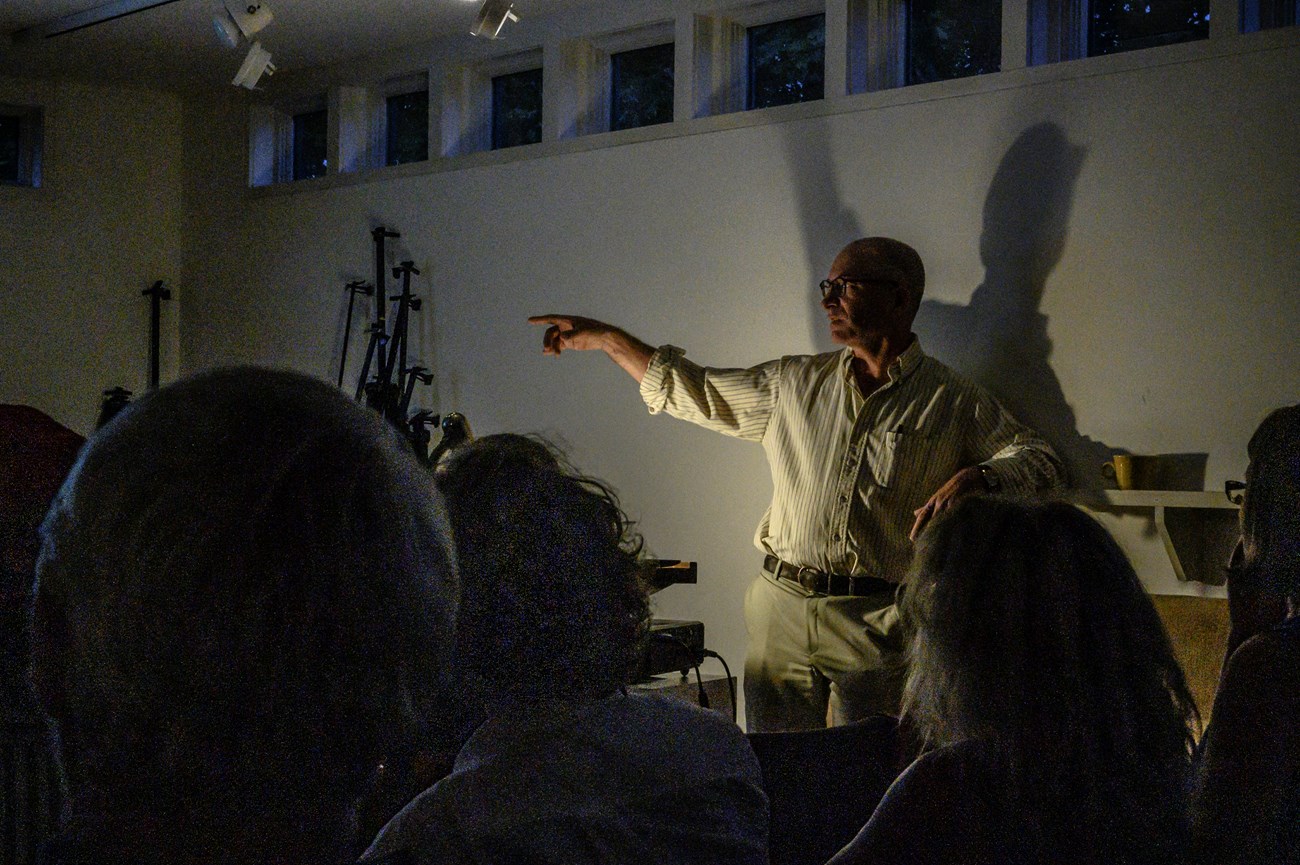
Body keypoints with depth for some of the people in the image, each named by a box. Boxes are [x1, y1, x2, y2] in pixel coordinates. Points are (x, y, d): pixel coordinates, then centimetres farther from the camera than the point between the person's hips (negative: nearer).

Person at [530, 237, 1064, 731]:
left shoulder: (953, 402, 3)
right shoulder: (794, 384, 13)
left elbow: (1039, 461, 1)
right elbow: (697, 394, 20)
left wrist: (977, 478, -20)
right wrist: (606, 339, 18)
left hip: (877, 624, -3)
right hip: (780, 612, 3)